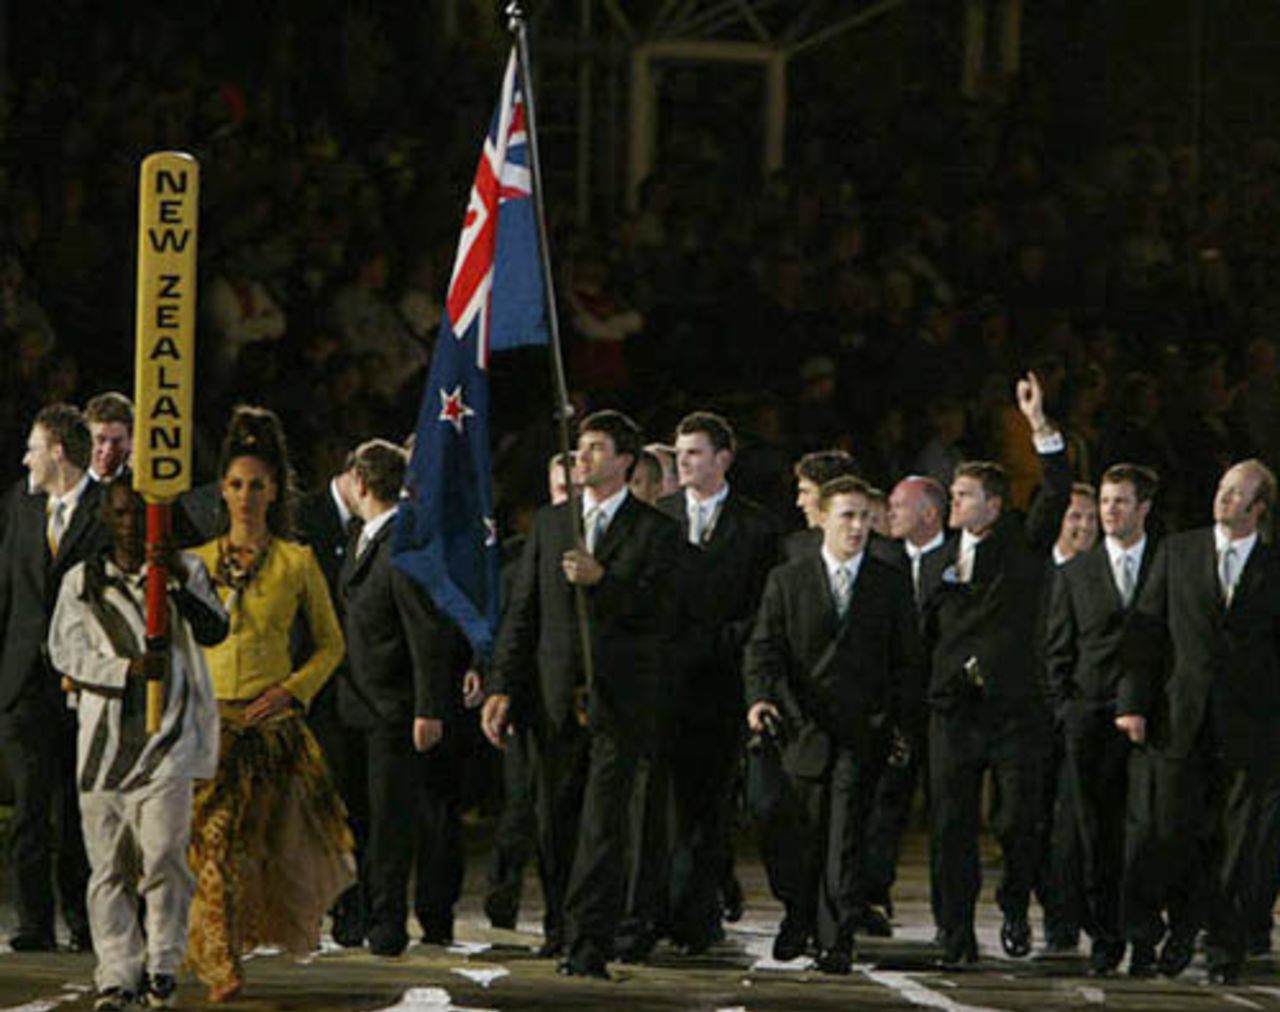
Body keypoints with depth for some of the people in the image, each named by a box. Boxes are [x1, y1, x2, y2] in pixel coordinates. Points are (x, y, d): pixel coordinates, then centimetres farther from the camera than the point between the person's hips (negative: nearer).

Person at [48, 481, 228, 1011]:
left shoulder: (185, 570, 10)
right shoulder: (82, 581, 12)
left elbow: (214, 631, -3)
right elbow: (65, 650, 4)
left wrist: (181, 588, -20)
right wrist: (126, 669, -10)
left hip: (168, 732, -2)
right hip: (106, 730, 2)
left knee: (162, 854, -12)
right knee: (108, 863, -1)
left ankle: (163, 963, 2)